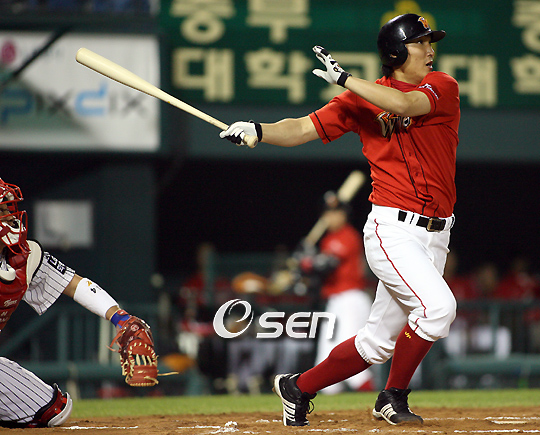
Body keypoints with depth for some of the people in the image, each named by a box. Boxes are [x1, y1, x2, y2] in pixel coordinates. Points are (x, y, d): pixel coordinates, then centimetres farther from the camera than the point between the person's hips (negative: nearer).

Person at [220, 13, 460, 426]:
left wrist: (344, 78, -19)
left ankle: (299, 387, 24)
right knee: (437, 306, -24)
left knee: (377, 342, 6)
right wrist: (258, 130, -19)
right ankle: (394, 398, -6)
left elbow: (405, 104, -19)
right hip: (393, 230, -3)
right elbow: (303, 128, -1)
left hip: (435, 236, 4)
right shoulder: (363, 100, 1)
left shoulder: (443, 87, 1)